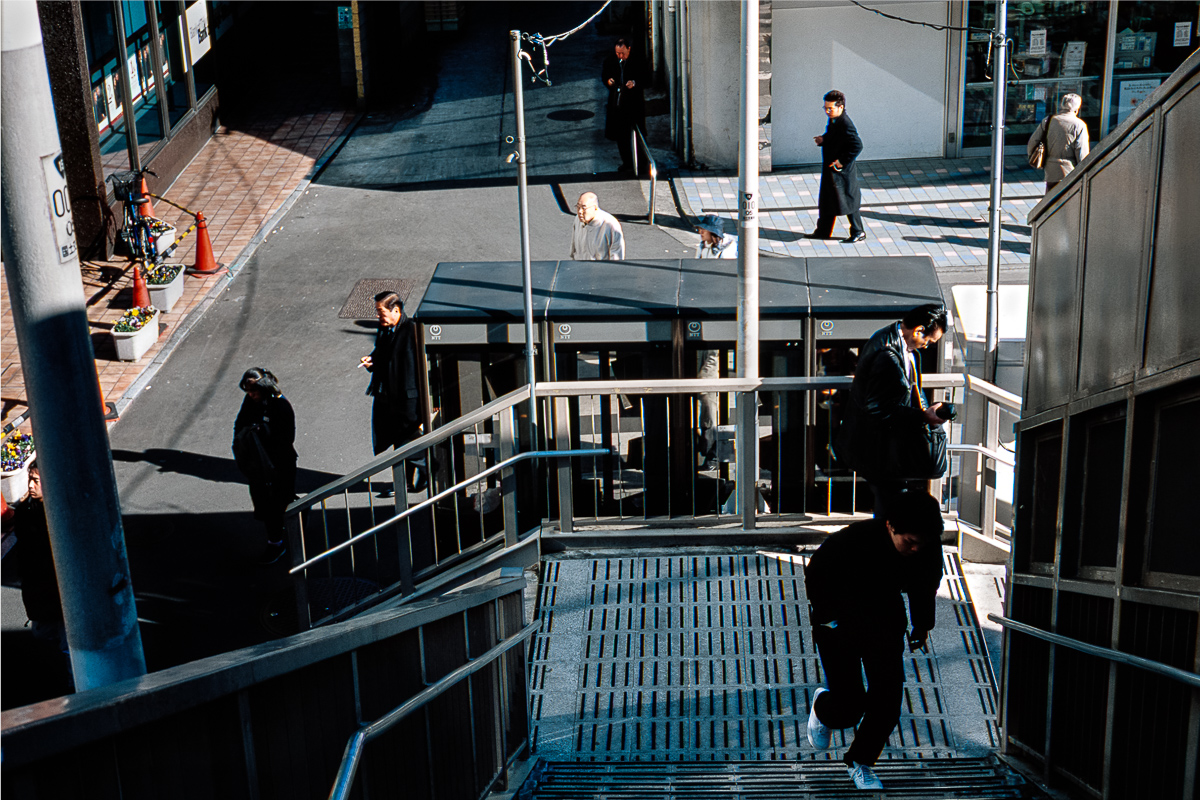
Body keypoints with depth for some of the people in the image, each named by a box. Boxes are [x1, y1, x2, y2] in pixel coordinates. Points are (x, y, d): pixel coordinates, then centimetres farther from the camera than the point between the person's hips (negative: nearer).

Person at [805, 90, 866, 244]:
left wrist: (842, 161, -26)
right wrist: (823, 140, 1)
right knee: (826, 200, 17)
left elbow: (857, 145, -29)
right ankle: (823, 231, 29)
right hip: (830, 169, 10)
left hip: (842, 171, -10)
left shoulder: (845, 124, -24)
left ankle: (858, 232, 14)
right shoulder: (833, 120, 6)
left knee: (847, 201, 1)